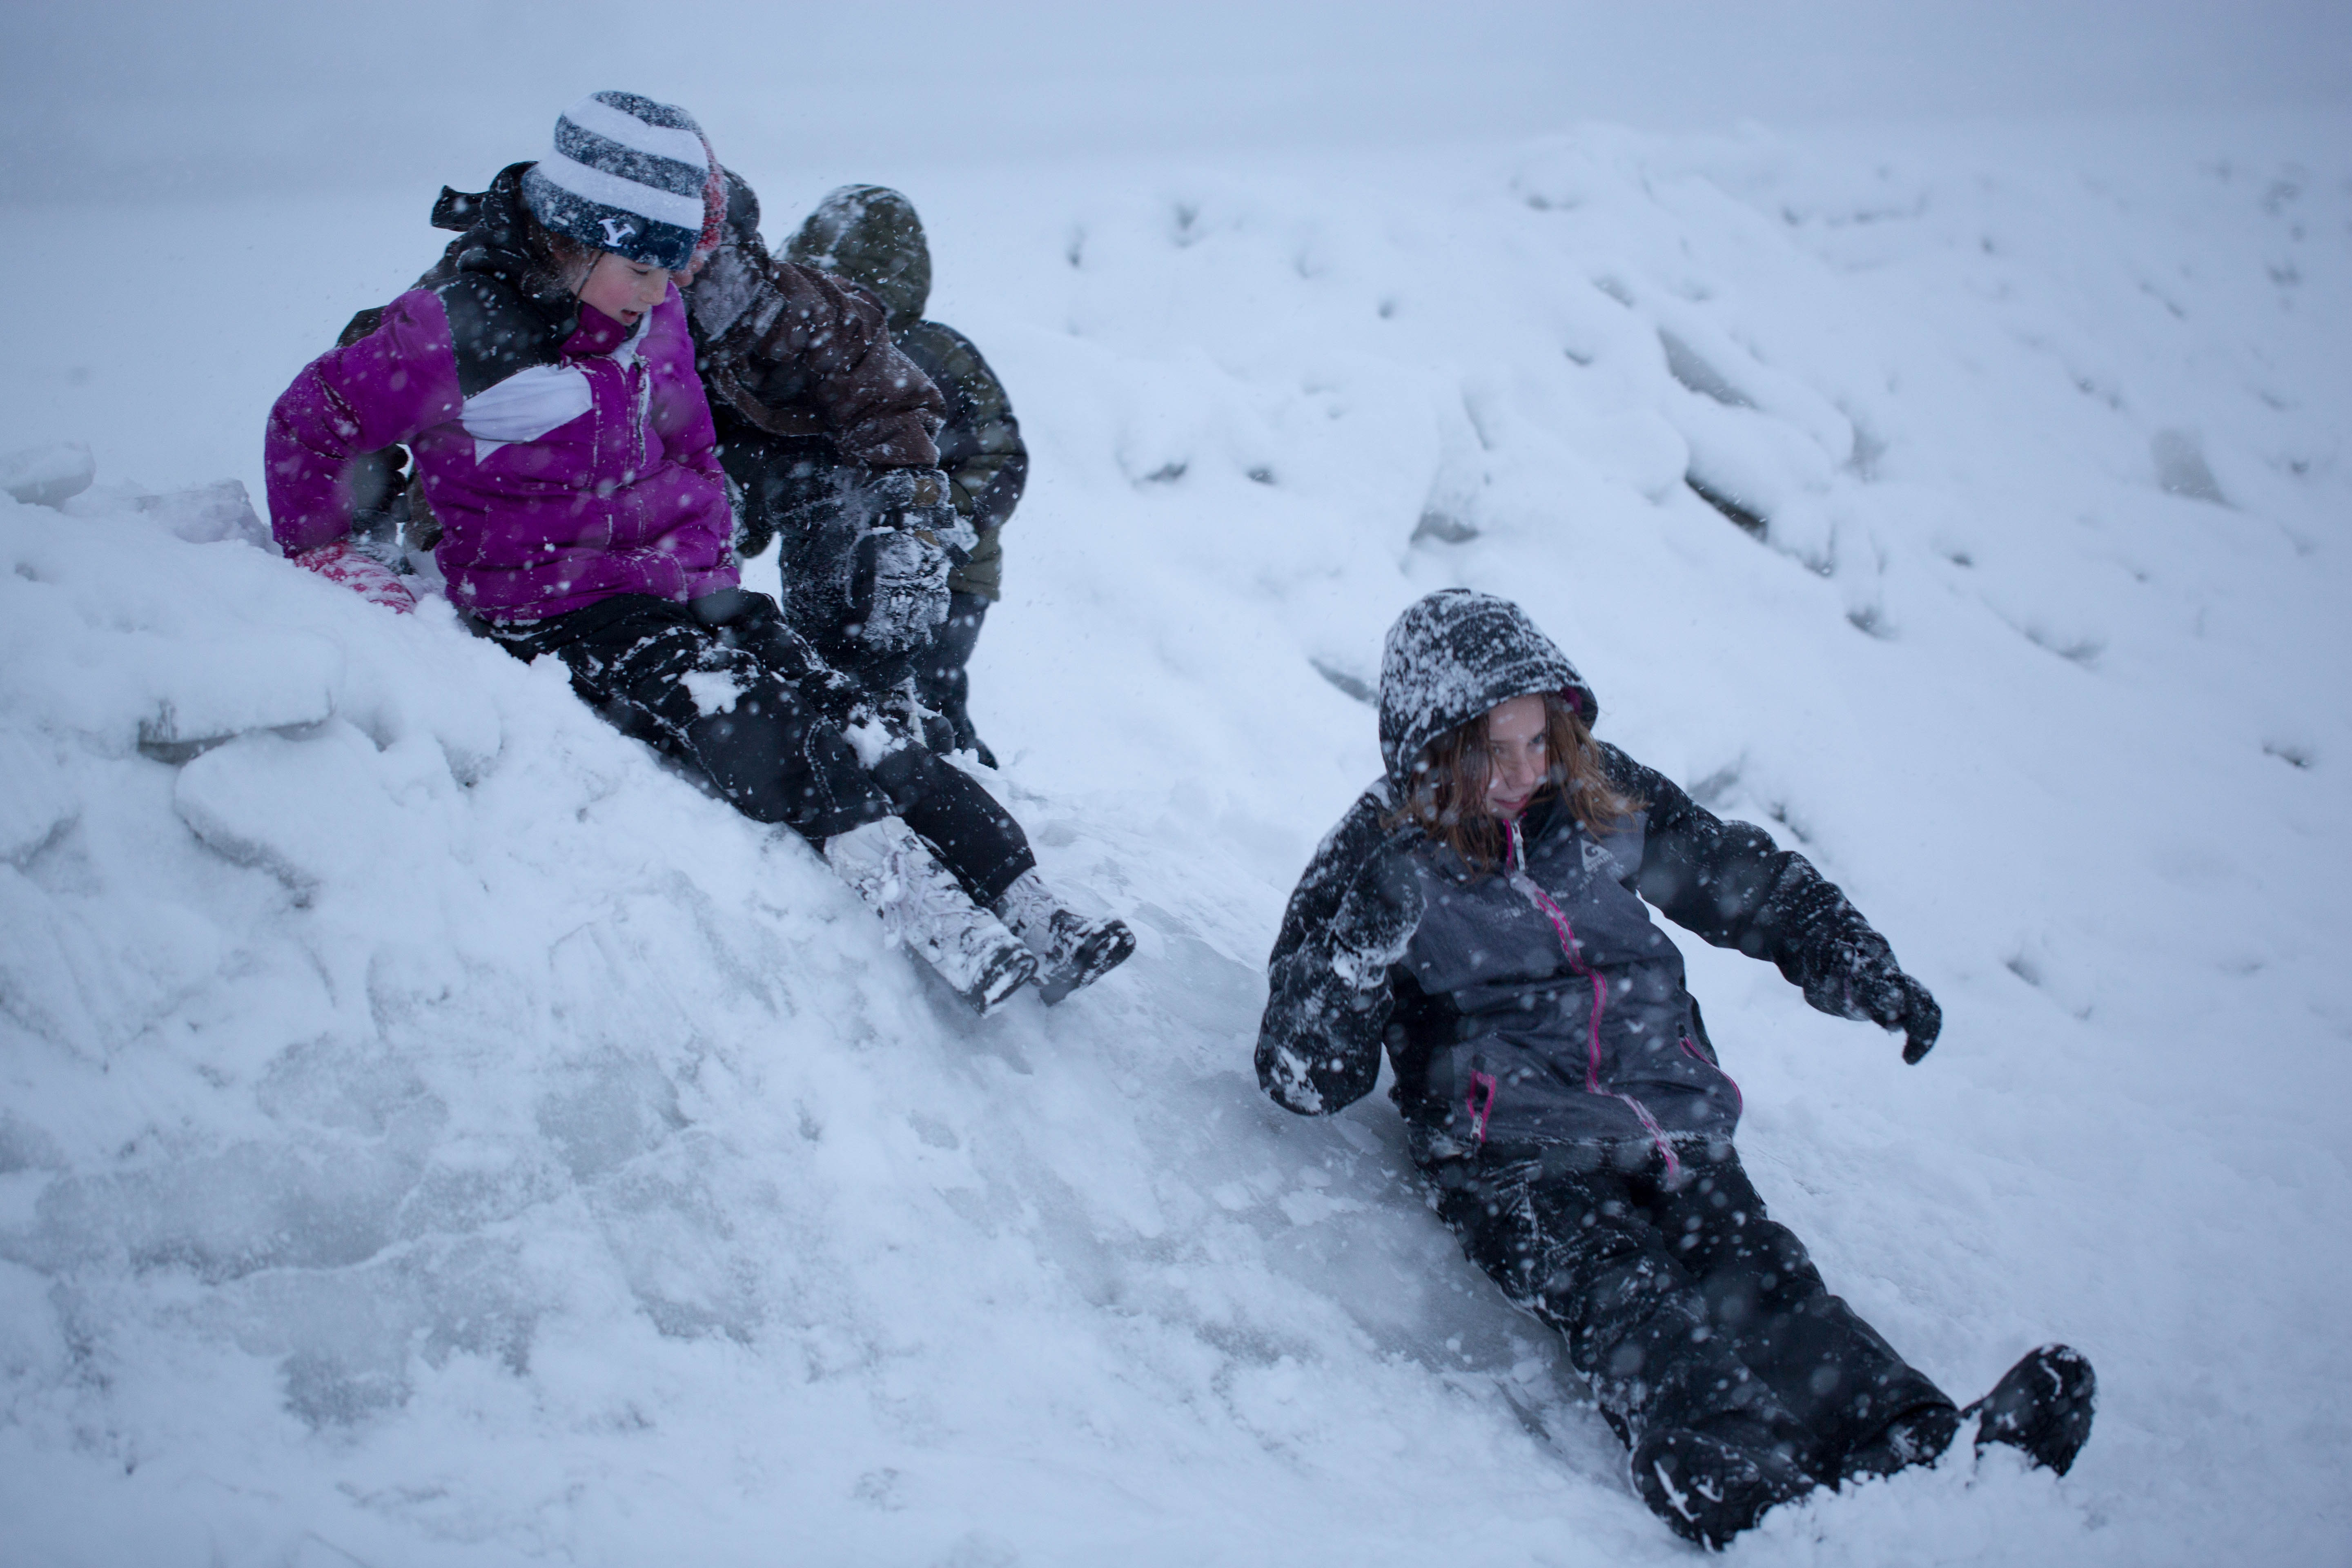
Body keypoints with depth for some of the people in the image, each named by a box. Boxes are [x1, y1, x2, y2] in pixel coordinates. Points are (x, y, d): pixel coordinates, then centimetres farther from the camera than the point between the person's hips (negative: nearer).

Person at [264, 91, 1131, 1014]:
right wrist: (325, 559, -5)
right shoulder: (457, 334, -15)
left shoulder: (652, 313, 4)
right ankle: (953, 939, -40)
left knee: (833, 709, -14)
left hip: (682, 583, 6)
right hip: (554, 612, -6)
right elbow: (311, 427, -3)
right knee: (750, 729, -29)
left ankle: (1028, 910, -22)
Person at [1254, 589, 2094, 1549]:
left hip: (1670, 1115, 4)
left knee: (1756, 1274, -25)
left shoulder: (1601, 797, 12)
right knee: (1625, 1300, -33)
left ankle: (1914, 1446, -48)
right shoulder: (1381, 858, 1)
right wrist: (1359, 945, -19)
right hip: (1513, 1152, -4)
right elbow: (1309, 1081, -3)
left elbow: (1750, 881, 26)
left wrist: (1862, 968, 13)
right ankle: (1741, 1490, -58)